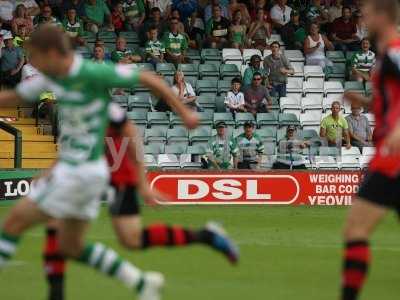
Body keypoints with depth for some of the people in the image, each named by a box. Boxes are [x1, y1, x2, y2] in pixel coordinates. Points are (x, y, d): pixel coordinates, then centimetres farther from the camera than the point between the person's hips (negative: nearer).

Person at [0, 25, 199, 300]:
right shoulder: (52, 76, 4)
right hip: (70, 167, 9)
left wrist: (184, 113, -3)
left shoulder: (93, 74, -19)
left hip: (81, 173, -9)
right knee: (71, 246, 16)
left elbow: (148, 79, -11)